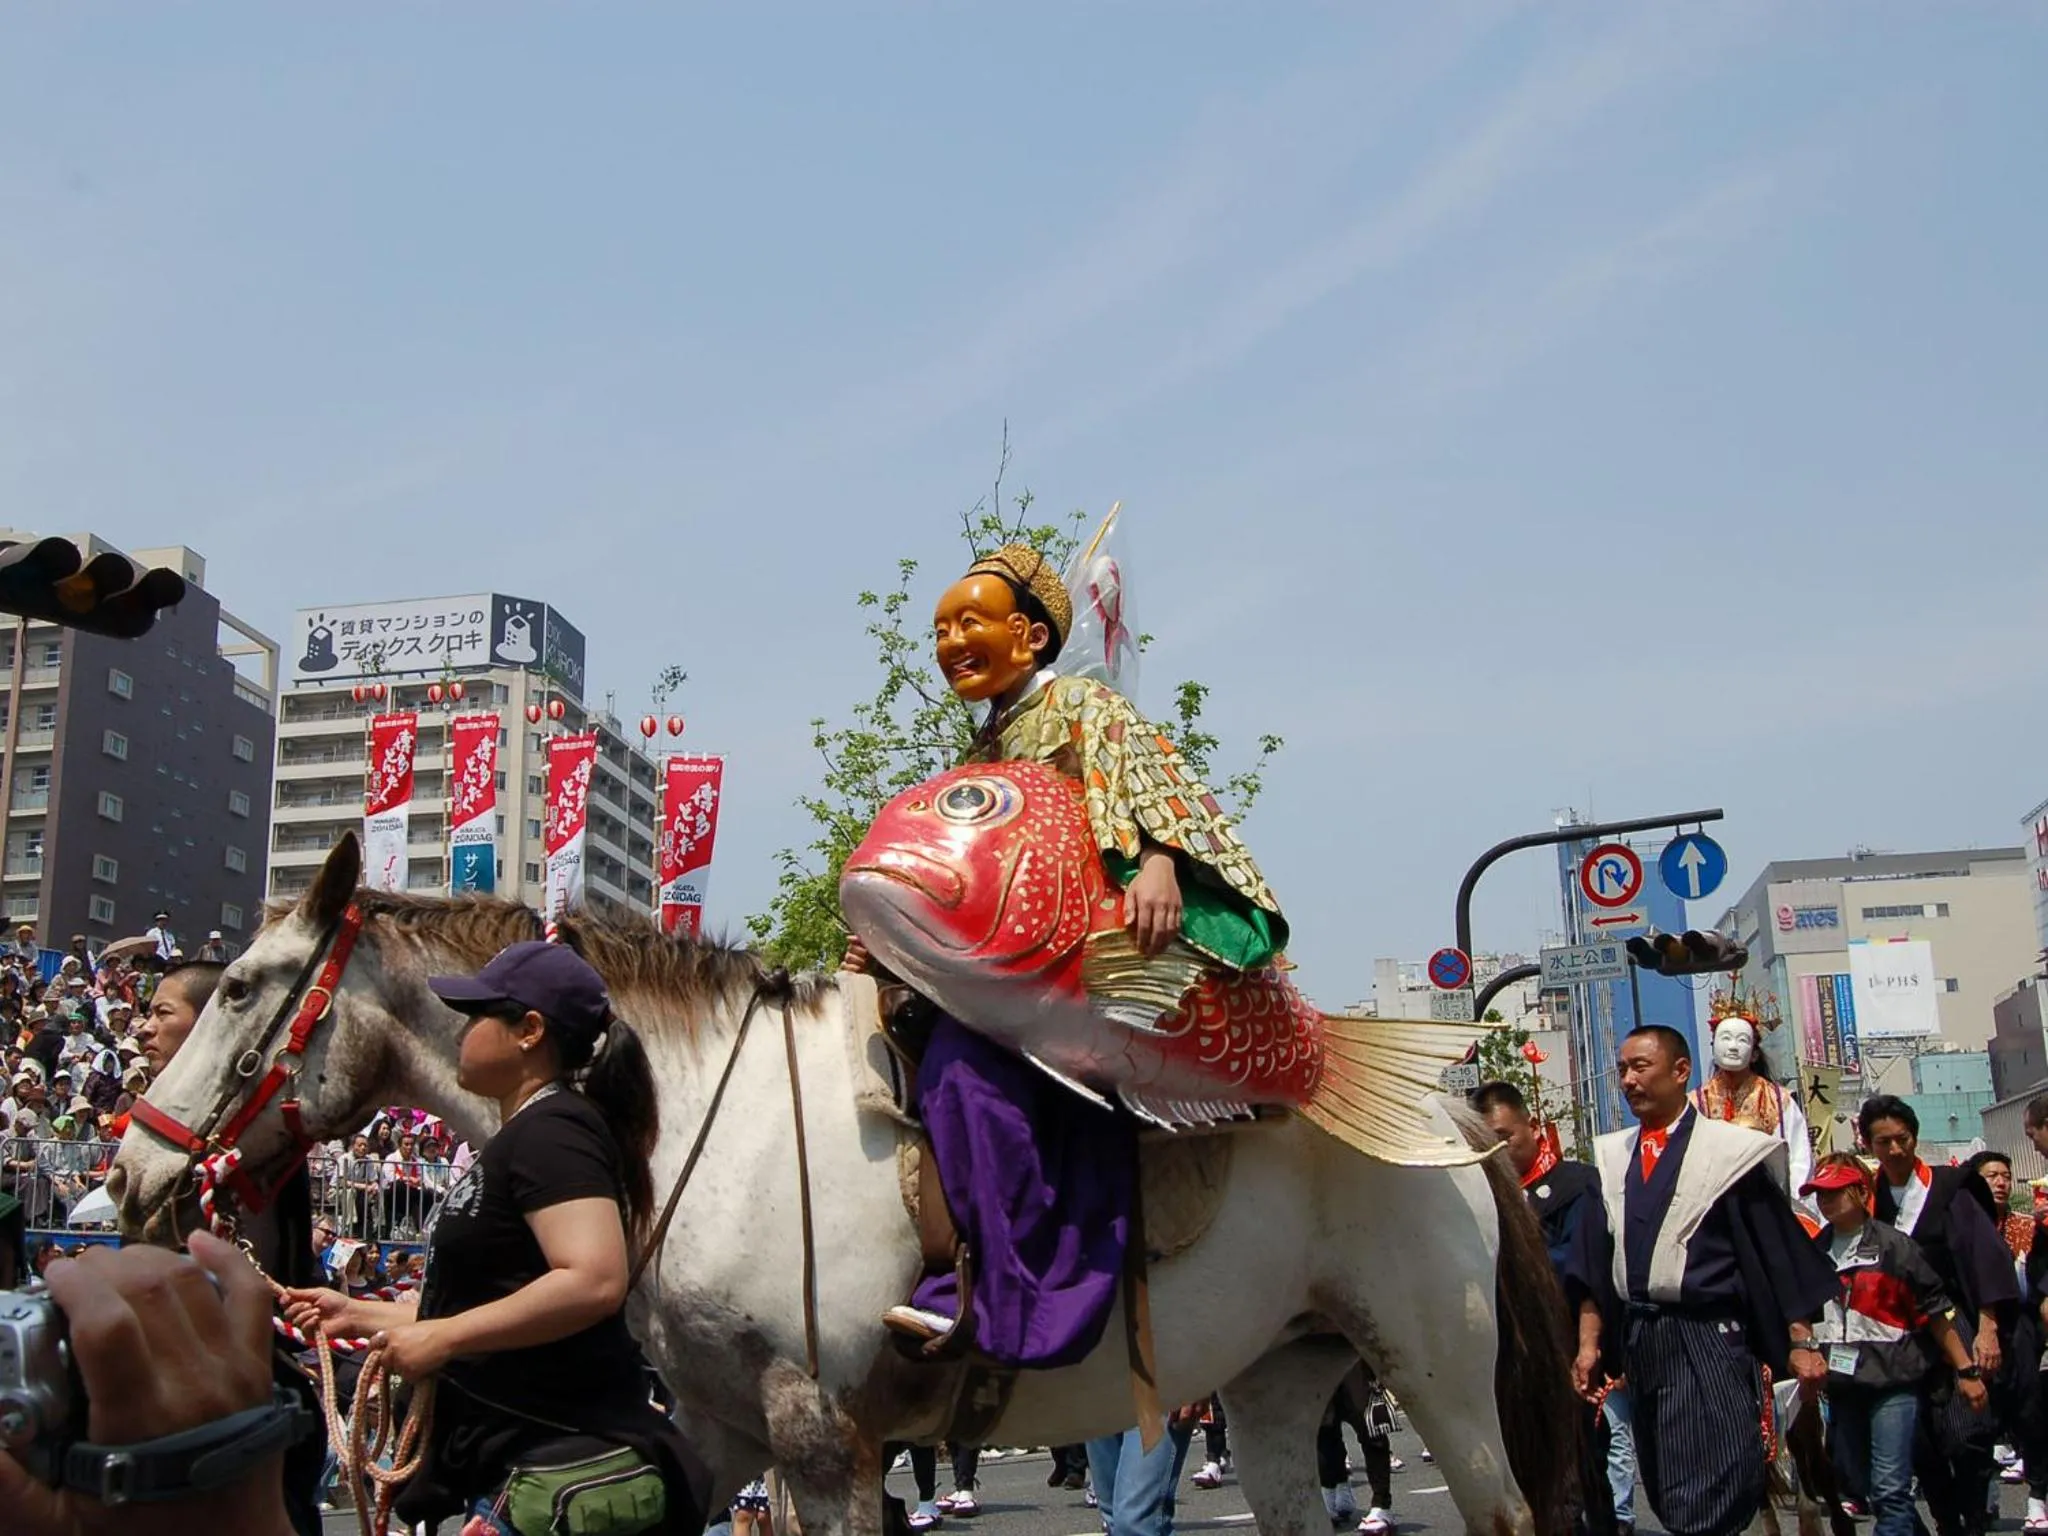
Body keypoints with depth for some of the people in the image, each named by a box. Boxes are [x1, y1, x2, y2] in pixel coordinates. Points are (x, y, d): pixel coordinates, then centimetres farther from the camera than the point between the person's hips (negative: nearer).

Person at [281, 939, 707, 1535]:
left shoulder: (551, 1132, -16)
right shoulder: (525, 1136, 16)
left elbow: (594, 1281, -31)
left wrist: (441, 1337, -23)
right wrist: (358, 1314, 25)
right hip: (517, 1459, 10)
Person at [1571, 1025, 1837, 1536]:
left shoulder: (1727, 1149, -3)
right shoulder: (1610, 1158, 11)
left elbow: (1781, 1251, -3)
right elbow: (1595, 1264, 13)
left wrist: (1801, 1343, -6)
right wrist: (1588, 1343, 7)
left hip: (1707, 1339, -5)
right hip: (1637, 1339, 6)